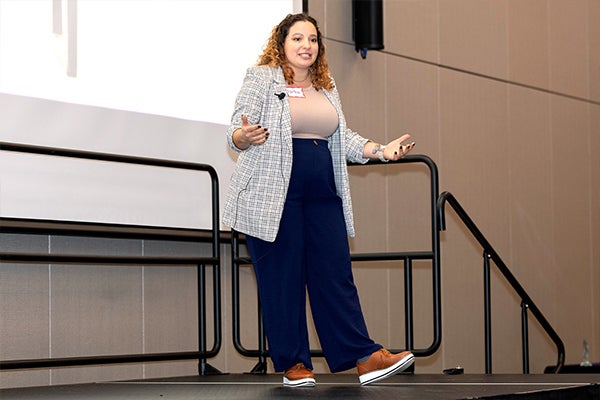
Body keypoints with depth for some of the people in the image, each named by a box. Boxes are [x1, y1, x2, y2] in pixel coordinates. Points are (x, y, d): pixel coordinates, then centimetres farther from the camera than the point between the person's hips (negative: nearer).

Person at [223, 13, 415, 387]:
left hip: (322, 195, 6)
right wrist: (243, 137, -28)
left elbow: (343, 138, 22)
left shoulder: (327, 87, 20)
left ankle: (365, 357, -1)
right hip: (276, 195, -5)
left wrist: (381, 150, 8)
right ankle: (292, 363, 4)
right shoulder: (261, 78, 1)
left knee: (336, 273, 2)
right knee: (282, 278, -3)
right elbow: (236, 132, -5)